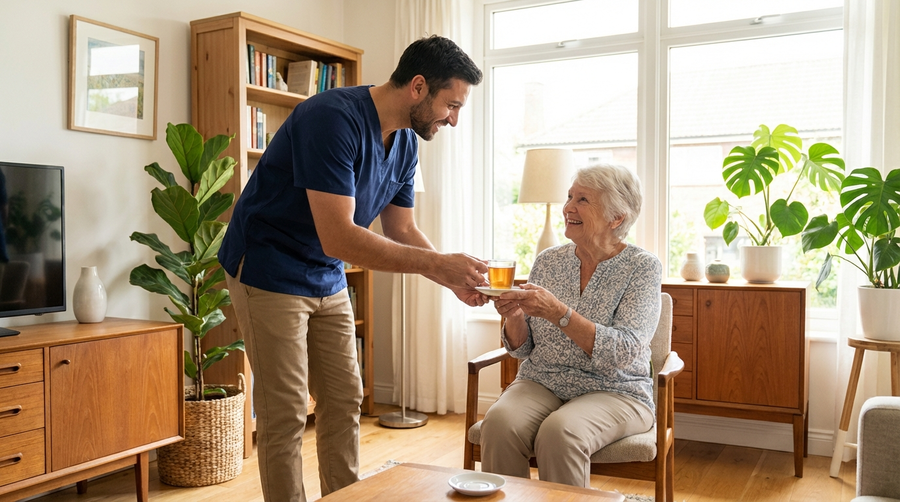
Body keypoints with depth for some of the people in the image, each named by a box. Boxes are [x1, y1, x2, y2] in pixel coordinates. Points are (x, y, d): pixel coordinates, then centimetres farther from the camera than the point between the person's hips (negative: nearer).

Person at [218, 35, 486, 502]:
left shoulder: (404, 142, 1)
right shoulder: (333, 118, -27)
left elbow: (403, 230, 8)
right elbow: (337, 237, -33)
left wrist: (454, 277, -7)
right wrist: (436, 263, -31)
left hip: (327, 279, 8)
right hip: (268, 271, -8)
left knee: (344, 400, 11)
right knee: (285, 414, -2)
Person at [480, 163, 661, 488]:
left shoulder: (642, 267, -4)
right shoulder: (547, 261, 7)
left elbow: (624, 352, -17)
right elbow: (522, 349, 9)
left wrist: (559, 313, -27)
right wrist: (514, 317, -12)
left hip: (614, 391, -3)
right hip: (542, 384, 3)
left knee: (560, 432, -33)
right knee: (499, 423, -27)